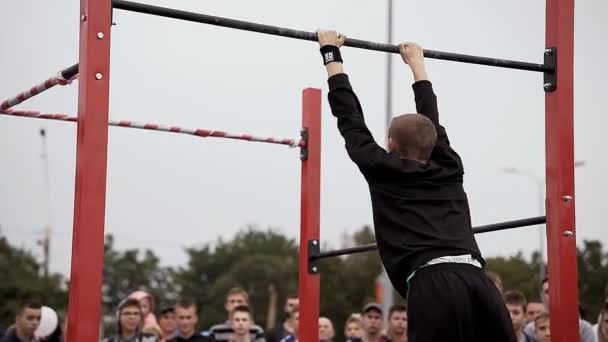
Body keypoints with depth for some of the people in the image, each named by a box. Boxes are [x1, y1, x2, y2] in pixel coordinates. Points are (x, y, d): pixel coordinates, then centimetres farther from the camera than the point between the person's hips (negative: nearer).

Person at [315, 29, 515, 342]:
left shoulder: (383, 171, 17)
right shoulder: (449, 170, 27)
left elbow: (350, 118, 26)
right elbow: (430, 118, 43)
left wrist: (331, 52, 37)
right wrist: (416, 61, 57)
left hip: (433, 285, -4)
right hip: (477, 282, 5)